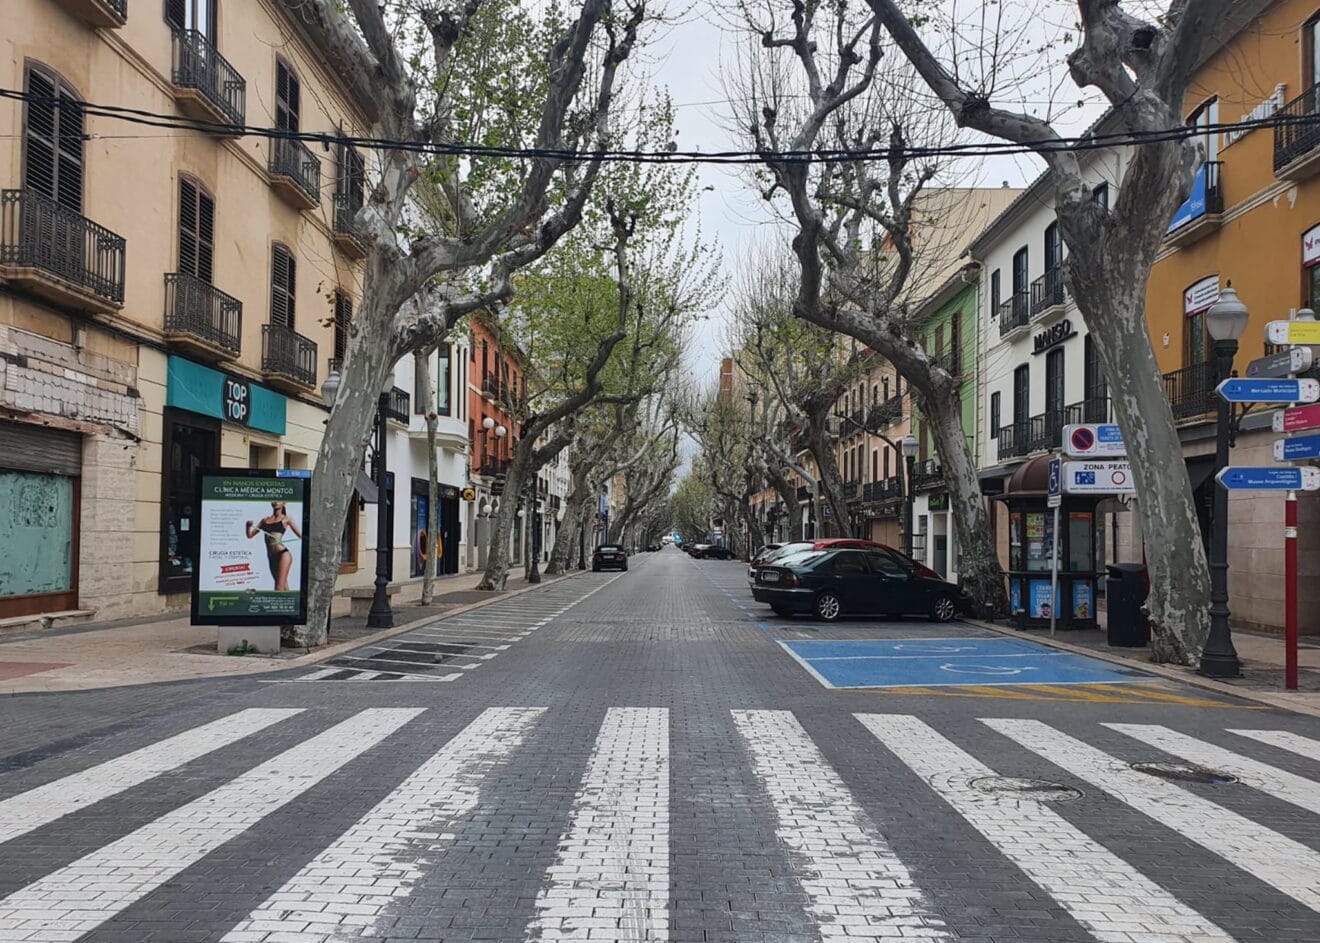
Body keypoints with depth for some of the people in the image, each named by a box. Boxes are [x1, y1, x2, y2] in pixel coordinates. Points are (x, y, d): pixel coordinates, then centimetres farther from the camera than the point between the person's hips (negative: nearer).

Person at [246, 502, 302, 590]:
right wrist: (249, 526, -2)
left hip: (283, 554, -5)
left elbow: (300, 535, 4)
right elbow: (250, 535, 18)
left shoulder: (286, 519, 6)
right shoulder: (265, 520, 18)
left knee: (279, 588, -12)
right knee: (283, 587, 9)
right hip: (271, 557, 5)